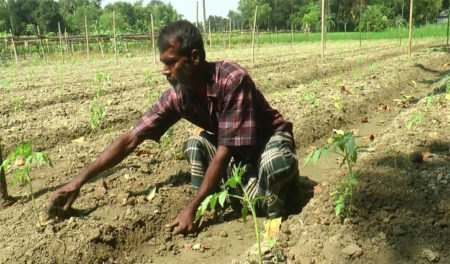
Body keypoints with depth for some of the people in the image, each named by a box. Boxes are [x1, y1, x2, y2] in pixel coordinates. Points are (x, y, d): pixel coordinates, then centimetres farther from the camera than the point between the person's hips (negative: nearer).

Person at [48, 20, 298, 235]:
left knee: (275, 165, -37)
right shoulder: (178, 94, -17)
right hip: (234, 147, 5)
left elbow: (225, 151, -35)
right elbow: (130, 139, -15)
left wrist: (191, 209, -33)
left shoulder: (233, 80, -35)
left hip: (271, 136, -5)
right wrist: (79, 180, -18)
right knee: (195, 146, -20)